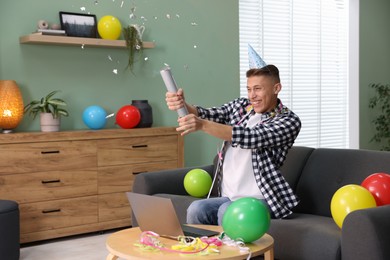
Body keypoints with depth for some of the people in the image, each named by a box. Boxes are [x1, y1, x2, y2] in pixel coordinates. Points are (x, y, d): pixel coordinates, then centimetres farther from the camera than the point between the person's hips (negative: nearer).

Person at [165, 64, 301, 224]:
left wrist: (203, 125, -33)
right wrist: (183, 106, -26)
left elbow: (251, 137, -22)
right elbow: (209, 115, -4)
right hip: (228, 198, 4)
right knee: (196, 209, -25)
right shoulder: (240, 106, 13)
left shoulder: (289, 121, -5)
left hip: (260, 200, -4)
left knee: (227, 211, -33)